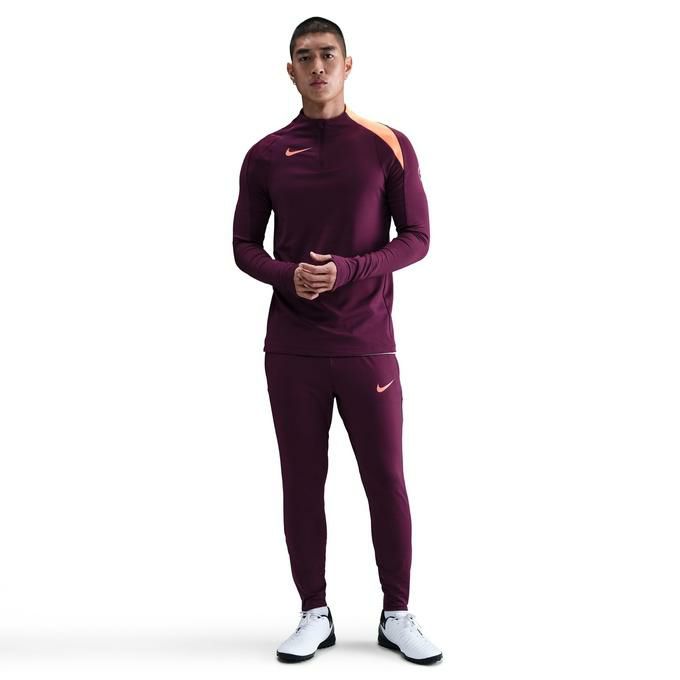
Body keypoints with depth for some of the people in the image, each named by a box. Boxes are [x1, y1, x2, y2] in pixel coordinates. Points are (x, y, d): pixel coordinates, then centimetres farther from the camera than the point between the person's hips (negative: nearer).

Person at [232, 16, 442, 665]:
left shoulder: (388, 145, 3)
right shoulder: (265, 155, 7)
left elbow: (417, 238, 2)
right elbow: (244, 245, 10)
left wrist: (347, 269, -14)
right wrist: (287, 274, -11)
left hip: (367, 344, -1)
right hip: (291, 348, 1)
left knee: (387, 480, 2)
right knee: (302, 482, 6)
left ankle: (397, 615, 18)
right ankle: (315, 615, 19)